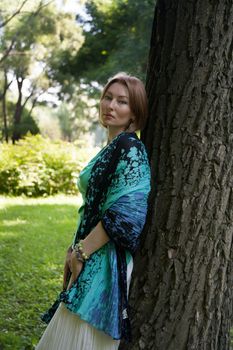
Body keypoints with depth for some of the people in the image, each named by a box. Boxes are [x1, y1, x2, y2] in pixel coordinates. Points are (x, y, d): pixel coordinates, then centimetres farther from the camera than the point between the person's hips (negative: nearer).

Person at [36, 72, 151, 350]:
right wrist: (77, 249, 16)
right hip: (93, 257, 9)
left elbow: (125, 213, -23)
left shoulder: (130, 148, -14)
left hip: (106, 261, -9)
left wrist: (81, 251, -17)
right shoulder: (112, 148, 15)